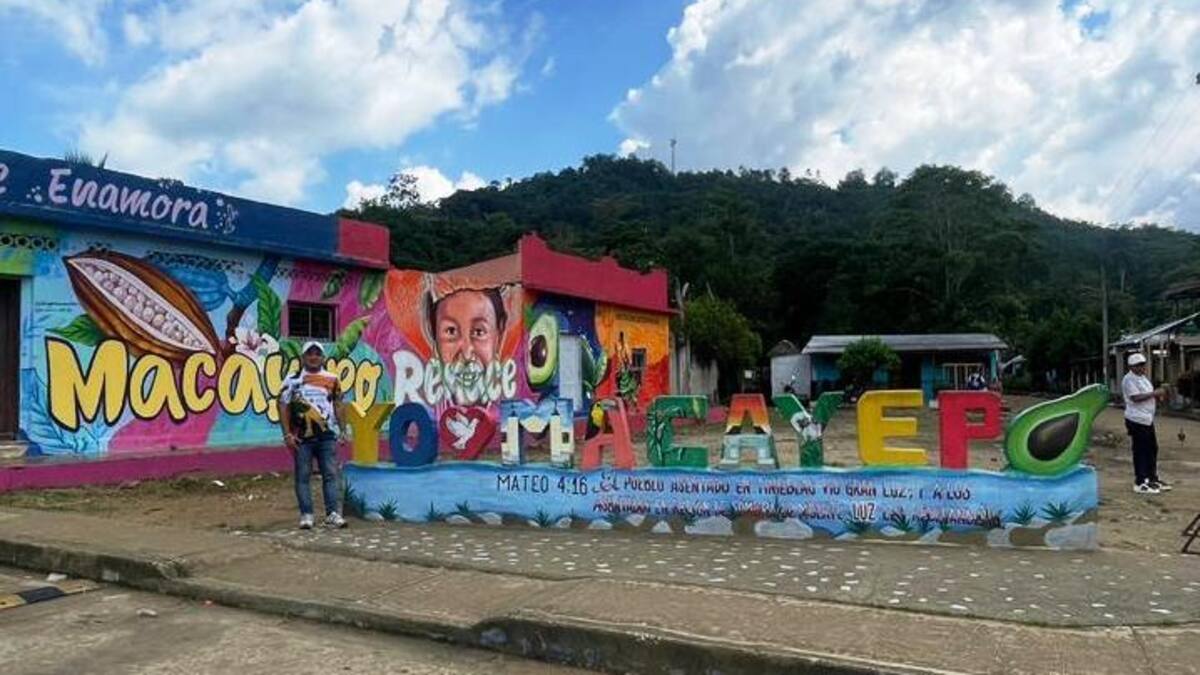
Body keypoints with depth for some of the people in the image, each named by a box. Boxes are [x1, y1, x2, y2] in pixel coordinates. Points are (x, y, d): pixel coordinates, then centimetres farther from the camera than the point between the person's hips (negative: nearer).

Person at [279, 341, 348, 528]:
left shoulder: (332, 379, 10)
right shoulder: (292, 380, 4)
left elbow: (337, 405, 14)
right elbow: (283, 406, 2)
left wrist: (342, 429, 8)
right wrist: (287, 434, -5)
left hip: (327, 435, 1)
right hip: (302, 436, -1)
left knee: (330, 474, -1)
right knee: (302, 476, 2)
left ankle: (332, 513, 1)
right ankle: (306, 515, 8)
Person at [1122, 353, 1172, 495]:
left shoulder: (1143, 378, 18)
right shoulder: (1129, 379, -13)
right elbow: (1135, 397, -22)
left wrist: (1158, 395, 8)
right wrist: (1153, 393, -20)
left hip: (1147, 419, 10)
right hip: (1136, 420, -10)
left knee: (1152, 449, 15)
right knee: (1140, 451, -6)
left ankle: (1153, 478, 27)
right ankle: (1140, 483, 0)